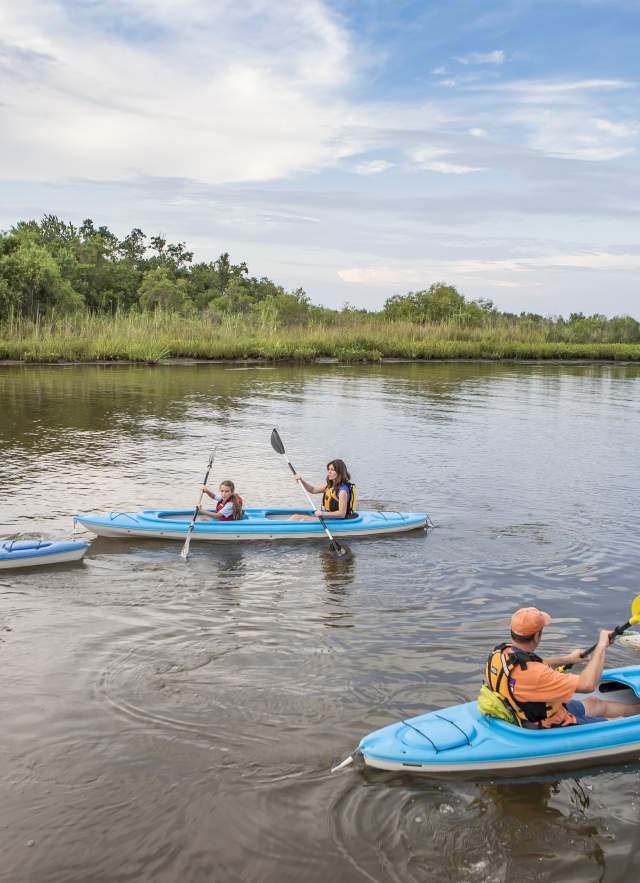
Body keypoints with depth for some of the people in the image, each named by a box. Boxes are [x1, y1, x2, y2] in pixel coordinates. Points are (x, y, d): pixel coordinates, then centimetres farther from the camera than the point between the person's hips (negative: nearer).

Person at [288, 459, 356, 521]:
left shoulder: (342, 490, -18)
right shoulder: (329, 485, 10)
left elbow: (342, 514, -22)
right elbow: (313, 490, 20)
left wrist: (323, 513, -32)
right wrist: (301, 480, 3)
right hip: (324, 516, 9)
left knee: (304, 519, -25)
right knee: (295, 518, -4)